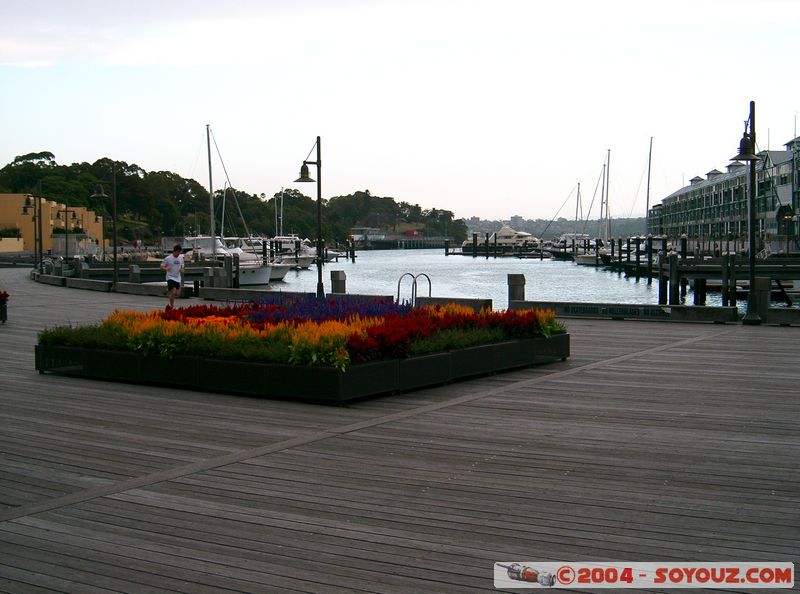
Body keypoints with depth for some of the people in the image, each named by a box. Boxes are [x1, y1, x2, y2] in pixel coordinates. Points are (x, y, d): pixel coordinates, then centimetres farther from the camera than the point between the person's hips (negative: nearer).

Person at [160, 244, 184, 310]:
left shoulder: (181, 258, 7)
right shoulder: (168, 258, -9)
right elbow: (162, 267, -4)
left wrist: (182, 270, -4)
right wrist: (166, 269, -26)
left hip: (178, 278, 6)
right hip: (170, 278, -6)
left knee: (176, 293, 8)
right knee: (173, 292, -16)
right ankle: (171, 306, -4)